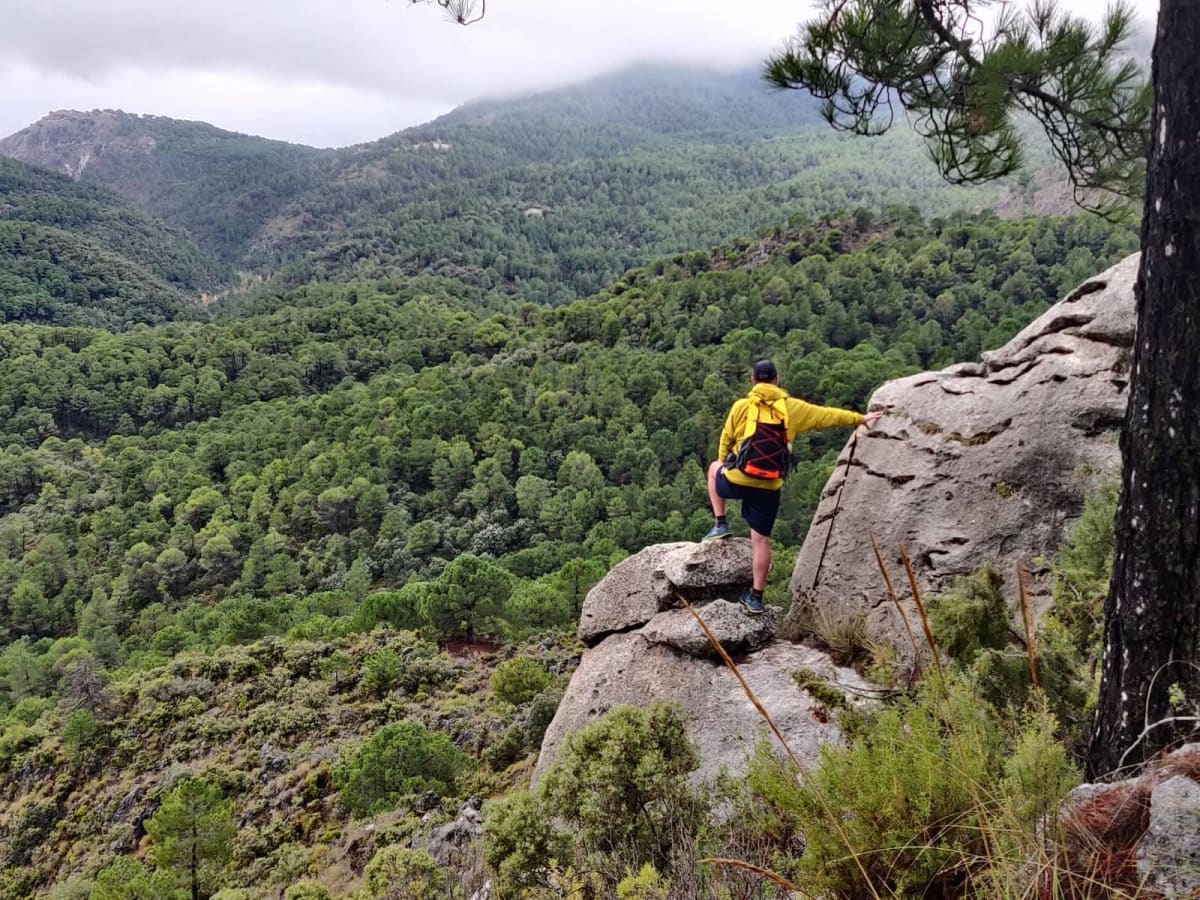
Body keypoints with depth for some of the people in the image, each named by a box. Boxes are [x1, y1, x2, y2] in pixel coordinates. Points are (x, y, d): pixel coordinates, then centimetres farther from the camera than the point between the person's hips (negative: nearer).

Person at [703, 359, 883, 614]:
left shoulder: (742, 406, -3)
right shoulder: (792, 407, 2)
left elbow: (726, 439, 6)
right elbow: (827, 416, 12)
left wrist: (724, 463, 26)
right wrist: (861, 419, 26)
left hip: (737, 480, -1)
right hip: (769, 487, 2)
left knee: (714, 469, 32)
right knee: (760, 540, 11)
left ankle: (720, 525, 24)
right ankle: (756, 597, 15)